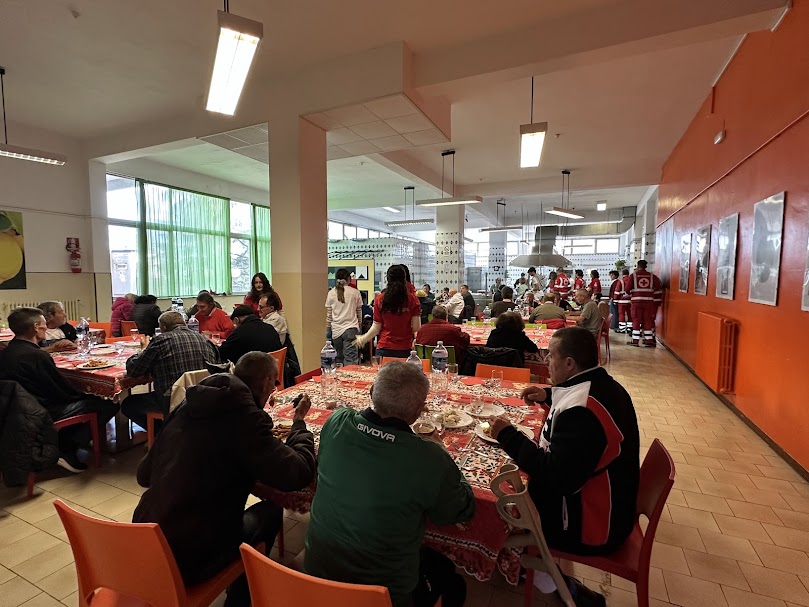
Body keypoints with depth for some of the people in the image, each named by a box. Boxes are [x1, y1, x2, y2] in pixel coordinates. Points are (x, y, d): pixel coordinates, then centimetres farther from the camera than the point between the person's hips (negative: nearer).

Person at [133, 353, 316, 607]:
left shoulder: (188, 405, 1)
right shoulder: (243, 414, -20)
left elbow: (144, 474, 9)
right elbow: (298, 474, -22)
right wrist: (299, 423, -4)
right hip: (185, 560, -7)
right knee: (271, 511, 14)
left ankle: (237, 586, 42)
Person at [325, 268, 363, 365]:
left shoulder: (331, 293, 4)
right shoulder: (355, 292, -1)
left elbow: (328, 315, 7)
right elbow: (359, 312, 7)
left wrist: (328, 331, 16)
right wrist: (359, 324, 22)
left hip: (336, 330, 3)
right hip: (351, 329, -2)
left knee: (339, 359, 15)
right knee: (350, 360, -5)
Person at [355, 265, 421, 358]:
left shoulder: (380, 300, -5)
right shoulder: (413, 299, -6)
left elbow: (376, 328, 1)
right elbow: (416, 328, -6)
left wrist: (363, 339, 18)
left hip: (384, 348, 1)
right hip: (405, 349, 0)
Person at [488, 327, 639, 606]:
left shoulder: (583, 411, -32)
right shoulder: (604, 386, -2)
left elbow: (556, 477, -31)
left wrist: (508, 436, -24)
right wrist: (548, 397, 7)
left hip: (591, 526, -8)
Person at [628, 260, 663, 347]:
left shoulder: (633, 275, -1)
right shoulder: (652, 276, 7)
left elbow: (628, 289, -3)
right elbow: (658, 290, 6)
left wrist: (630, 294, 16)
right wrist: (658, 301, 17)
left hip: (636, 301, -2)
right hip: (649, 301, 2)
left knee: (636, 320, 4)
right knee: (648, 320, 9)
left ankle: (635, 340, 4)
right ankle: (649, 340, 10)